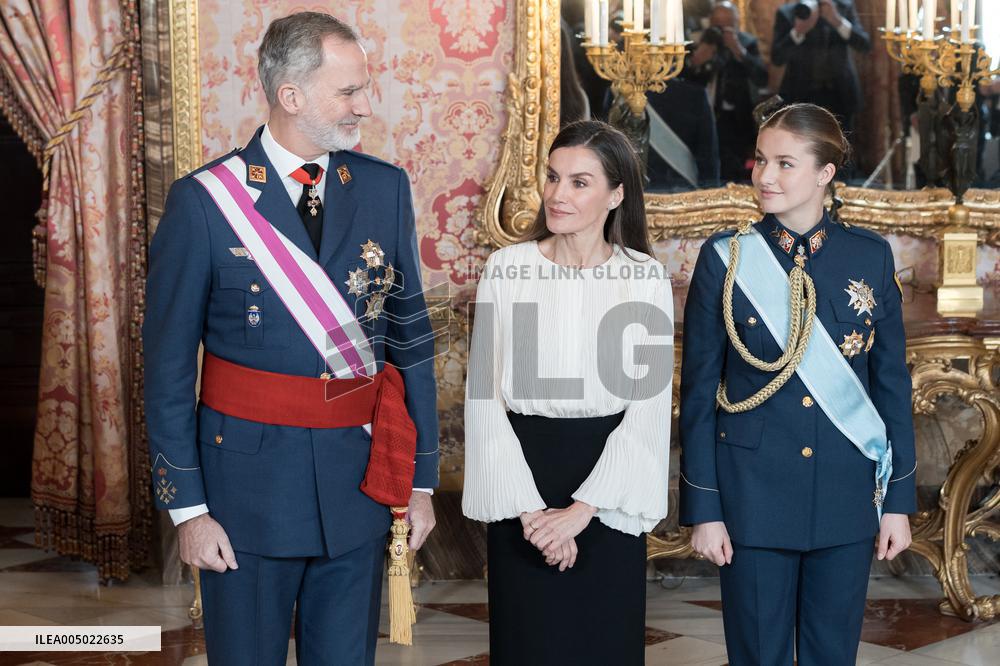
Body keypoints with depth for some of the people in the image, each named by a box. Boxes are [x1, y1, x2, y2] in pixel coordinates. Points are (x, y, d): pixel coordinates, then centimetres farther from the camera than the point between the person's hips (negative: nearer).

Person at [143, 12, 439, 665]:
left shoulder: (387, 189, 3)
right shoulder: (203, 201, -8)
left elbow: (411, 340, 8)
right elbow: (168, 367, -4)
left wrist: (421, 479, 7)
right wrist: (188, 506, -7)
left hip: (360, 481, 3)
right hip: (248, 480, -3)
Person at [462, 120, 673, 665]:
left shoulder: (646, 278, -2)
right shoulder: (507, 269, -2)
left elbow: (650, 406, -5)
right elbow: (486, 399, -3)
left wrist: (581, 510, -13)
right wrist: (527, 507, -10)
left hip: (607, 493, 0)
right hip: (521, 482, 0)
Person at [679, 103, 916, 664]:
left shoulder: (871, 256, 1)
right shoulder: (725, 259, -3)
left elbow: (893, 383, 4)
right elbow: (699, 391, -2)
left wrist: (899, 500, 1)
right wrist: (703, 509, -5)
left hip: (847, 493, 2)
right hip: (754, 493, -1)